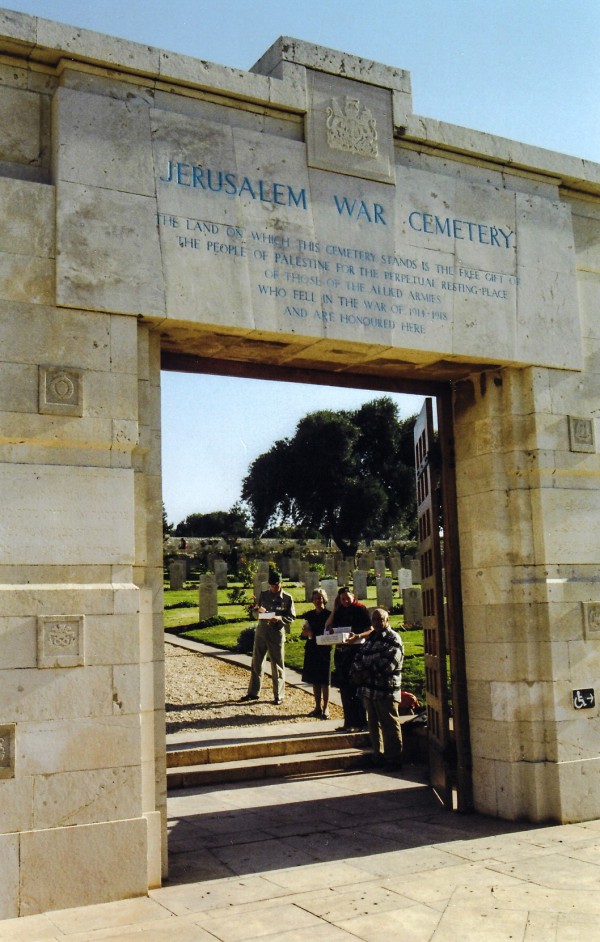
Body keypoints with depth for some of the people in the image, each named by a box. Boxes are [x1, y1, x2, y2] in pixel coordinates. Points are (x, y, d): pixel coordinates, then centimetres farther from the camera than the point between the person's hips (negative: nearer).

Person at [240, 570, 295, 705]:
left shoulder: (287, 598, -3)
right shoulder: (263, 595, 5)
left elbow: (291, 617, -3)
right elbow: (254, 613, 11)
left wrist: (280, 618, -21)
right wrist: (258, 610, -12)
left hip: (277, 634, -3)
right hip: (261, 632, 4)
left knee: (277, 666, 4)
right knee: (256, 663, 10)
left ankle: (278, 696, 14)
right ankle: (253, 692, 22)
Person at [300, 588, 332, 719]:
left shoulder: (329, 615, -6)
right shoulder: (310, 615, 11)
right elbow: (305, 632, 17)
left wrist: (313, 634, -16)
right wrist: (306, 632, -7)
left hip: (323, 649, -5)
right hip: (311, 649, 5)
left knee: (324, 680, -1)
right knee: (315, 680, 10)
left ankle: (326, 708, 6)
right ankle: (318, 707, 19)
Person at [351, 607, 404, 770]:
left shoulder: (394, 639, -7)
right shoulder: (371, 638, 18)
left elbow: (387, 665, -17)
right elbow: (360, 657, 16)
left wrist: (367, 673, -10)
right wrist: (357, 672, -3)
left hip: (386, 691, -8)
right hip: (369, 689, 8)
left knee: (390, 725, -3)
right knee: (374, 724, 14)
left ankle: (394, 760, 4)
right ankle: (378, 756, 24)